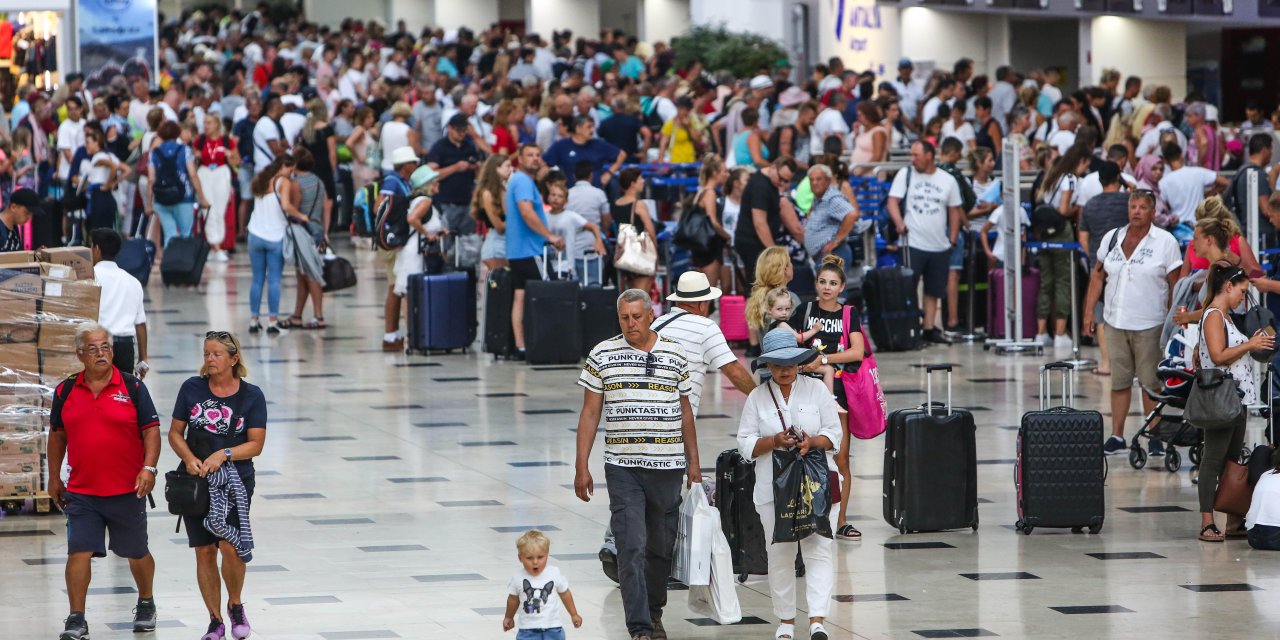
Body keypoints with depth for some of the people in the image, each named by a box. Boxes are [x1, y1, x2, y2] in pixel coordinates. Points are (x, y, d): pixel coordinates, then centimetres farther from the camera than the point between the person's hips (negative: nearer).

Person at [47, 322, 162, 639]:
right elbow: (57, 435, 14)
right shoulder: (66, 391, 3)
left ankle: (146, 604, 37)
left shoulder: (132, 387, -4)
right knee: (79, 552, -9)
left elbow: (151, 431, -4)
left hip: (127, 491, -1)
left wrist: (148, 468, -18)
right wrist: (54, 477, 14)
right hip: (81, 491, 1)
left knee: (137, 554, 13)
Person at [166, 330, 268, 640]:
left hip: (236, 479, -2)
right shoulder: (192, 388, 1)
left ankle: (236, 605, 12)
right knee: (204, 551, 2)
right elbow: (175, 433, 6)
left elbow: (256, 444, -5)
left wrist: (223, 455, -19)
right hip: (196, 479, 2)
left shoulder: (251, 395, -3)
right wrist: (189, 458, -13)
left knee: (229, 546, -15)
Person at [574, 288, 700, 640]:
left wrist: (693, 462, 12)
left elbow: (685, 411, 14)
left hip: (668, 466, 2)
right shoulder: (602, 355, 2)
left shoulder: (675, 354, 7)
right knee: (632, 548, -10)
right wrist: (581, 466, -1)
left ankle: (654, 611, 28)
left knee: (662, 547, 8)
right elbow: (590, 413, 4)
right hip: (623, 467, -2)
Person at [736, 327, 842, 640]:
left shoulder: (817, 390, 6)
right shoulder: (758, 397, 6)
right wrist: (774, 442, -14)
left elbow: (834, 434, 4)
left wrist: (813, 441, -17)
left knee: (819, 550, -12)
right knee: (780, 554, 4)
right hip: (773, 490, 1)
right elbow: (745, 444, 3)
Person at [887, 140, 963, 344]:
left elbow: (954, 211, 11)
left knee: (934, 290, 8)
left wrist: (953, 239, 4)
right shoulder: (905, 175, 3)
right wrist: (899, 223, -21)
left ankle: (930, 328, 14)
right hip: (913, 243, -3)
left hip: (940, 246, 3)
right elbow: (893, 201, -3)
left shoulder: (948, 180, 7)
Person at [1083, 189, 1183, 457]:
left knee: (1151, 383, 0)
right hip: (1115, 322, 4)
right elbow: (1098, 276, 13)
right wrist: (1089, 312, 7)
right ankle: (1116, 437, 12)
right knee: (1119, 381, 7)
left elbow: (1175, 285, -4)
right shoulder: (1112, 238, 8)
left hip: (1150, 325, -4)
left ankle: (1154, 437, 8)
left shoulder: (1165, 242, -3)